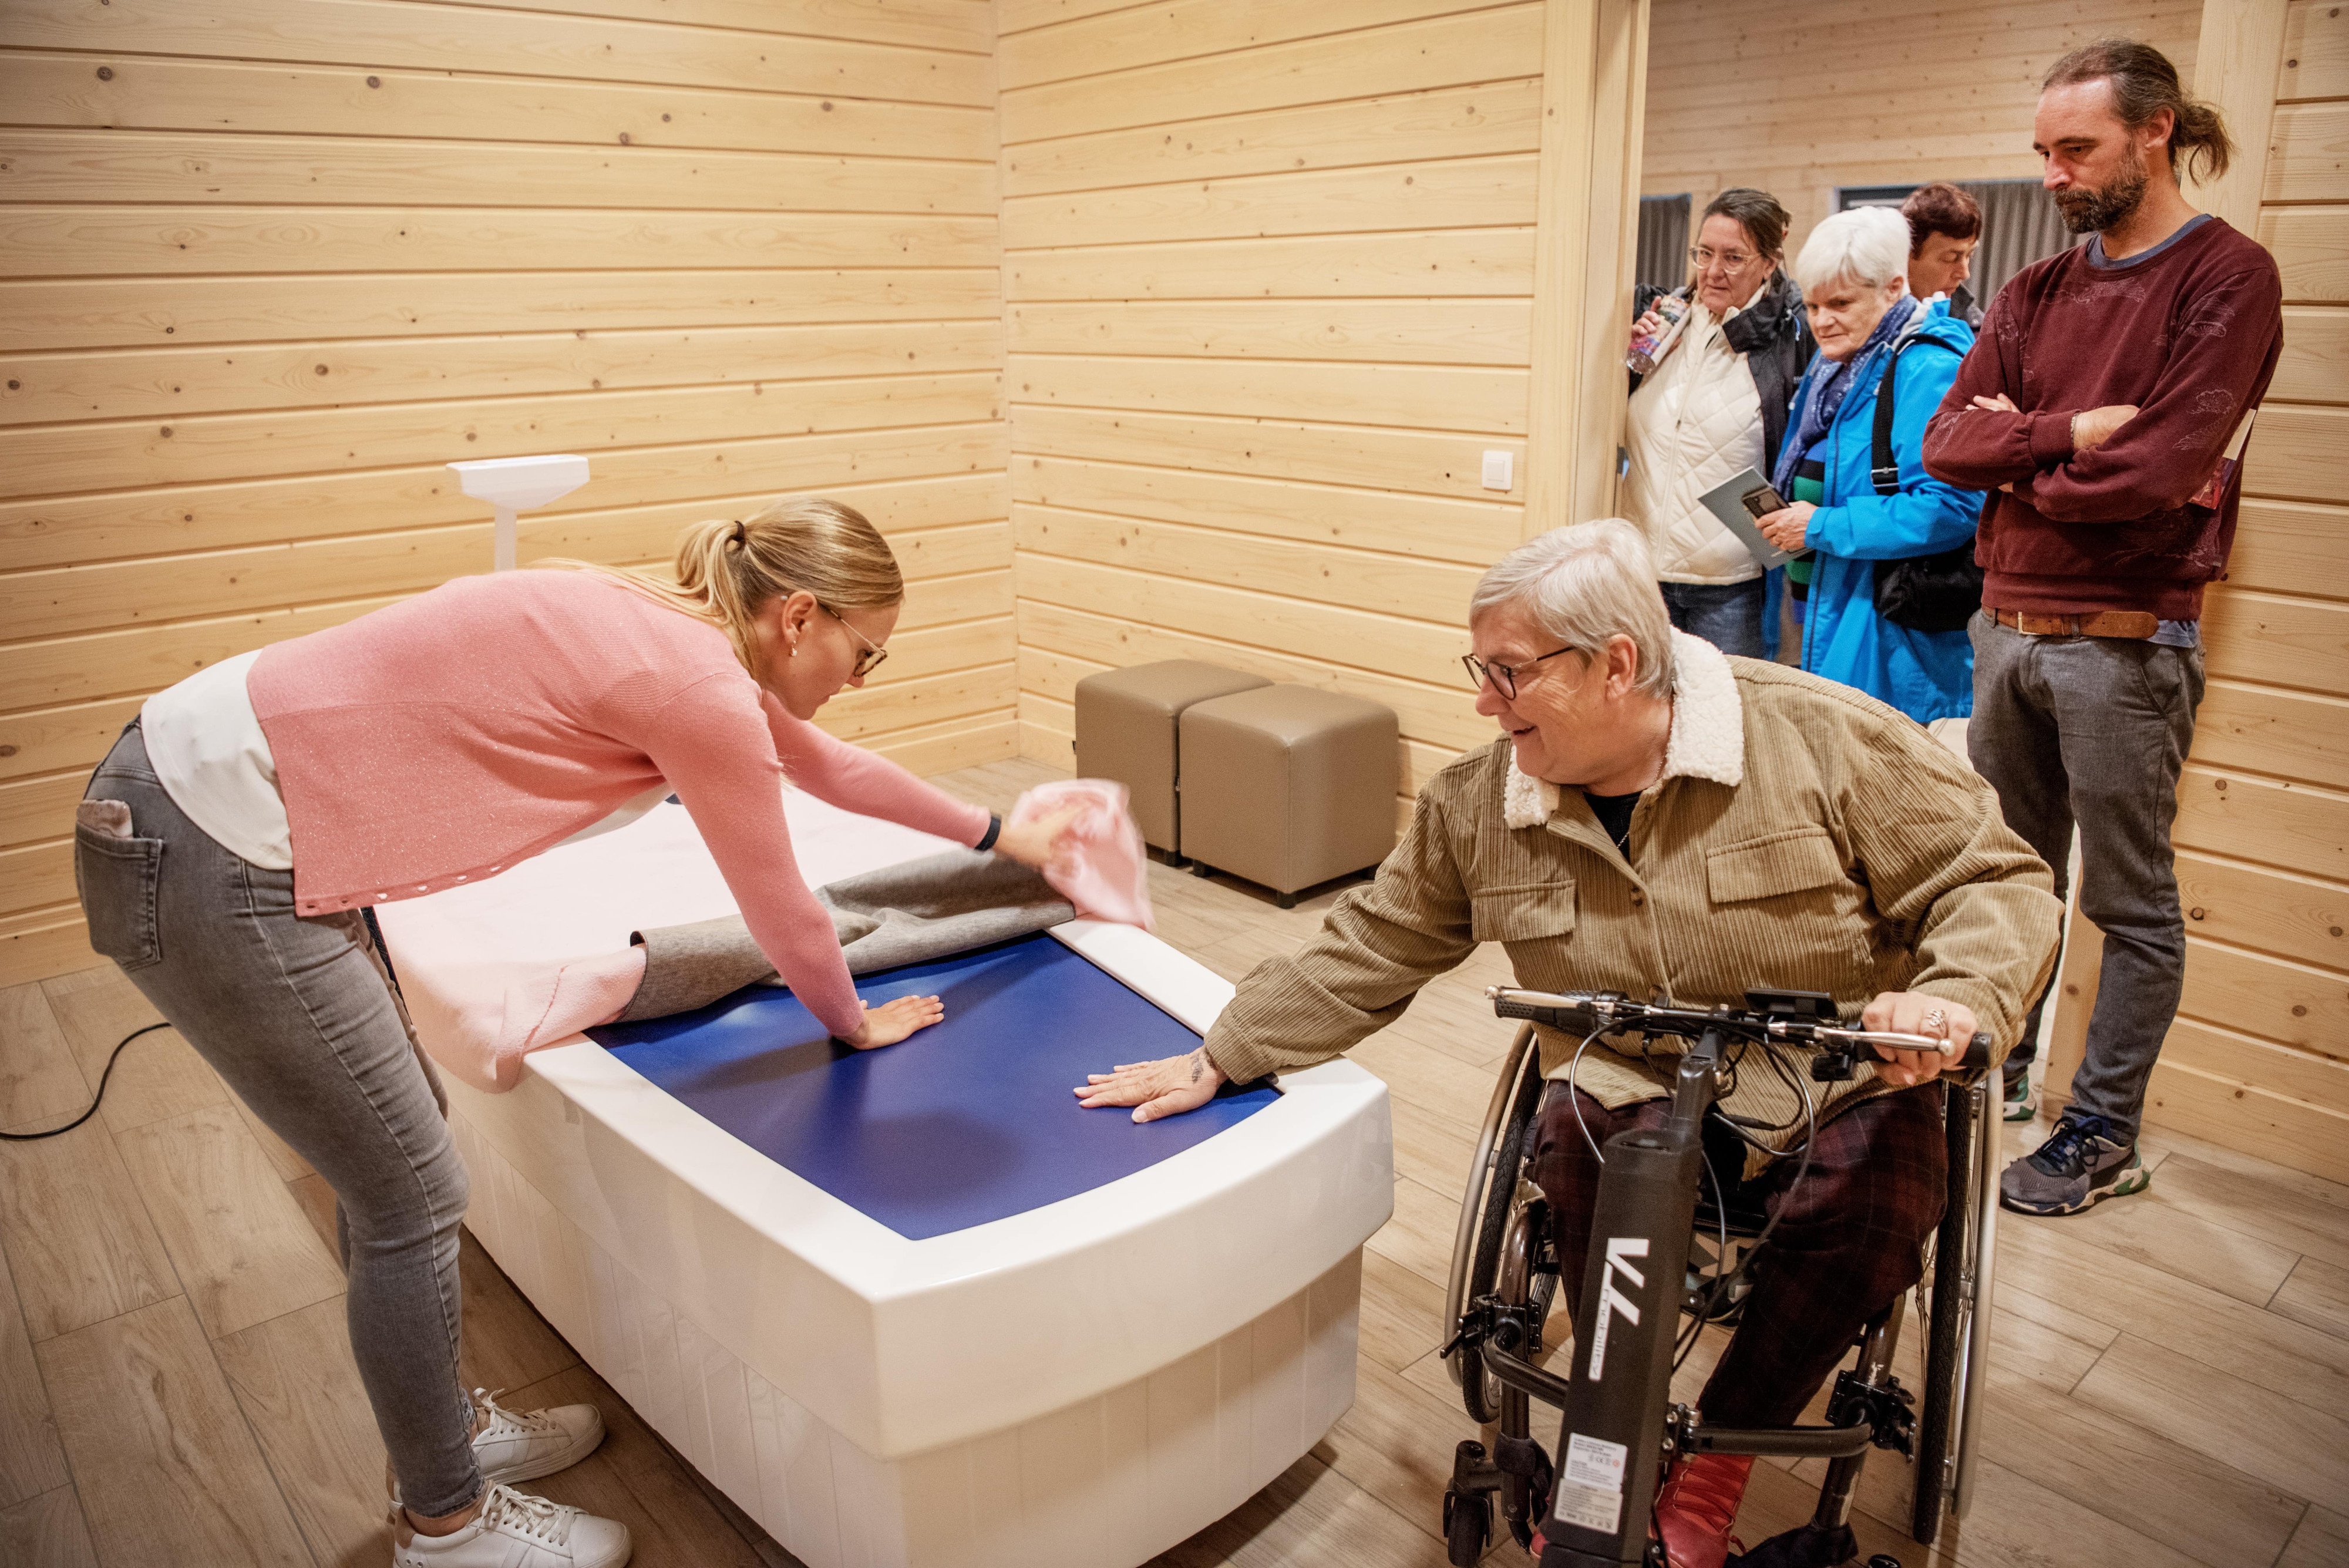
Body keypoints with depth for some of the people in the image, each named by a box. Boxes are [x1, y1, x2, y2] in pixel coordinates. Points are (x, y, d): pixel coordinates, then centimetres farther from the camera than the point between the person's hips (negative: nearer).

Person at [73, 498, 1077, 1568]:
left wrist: (996, 835, 35)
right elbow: (784, 916, -5)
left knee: (393, 1154, 21)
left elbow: (827, 765, 24)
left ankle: (442, 1429, 42)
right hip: (212, 859, -10)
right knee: (415, 1199, 4)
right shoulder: (700, 691, -19)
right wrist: (856, 1024, 15)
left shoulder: (682, 634, 9)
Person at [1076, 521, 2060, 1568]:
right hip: (1628, 1090, 1)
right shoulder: (1477, 803, -2)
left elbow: (1997, 881, -6)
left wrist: (1956, 998, -28)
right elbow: (1367, 951, 6)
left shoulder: (1827, 739, -12)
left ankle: (1718, 1455, -3)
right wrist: (1215, 1061, 3)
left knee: (1869, 1219, -32)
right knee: (1578, 1144, -32)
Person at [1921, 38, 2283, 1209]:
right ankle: (1999, 1071, 33)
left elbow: (2159, 470, -18)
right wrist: (2072, 432, -15)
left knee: (2131, 904, 4)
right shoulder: (2035, 295, 13)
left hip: (2124, 642, -6)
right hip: (2006, 628, 6)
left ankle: (2104, 1138, 15)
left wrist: (2015, 452, -4)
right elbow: (1947, 442, 1)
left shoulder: (2228, 277, -6)